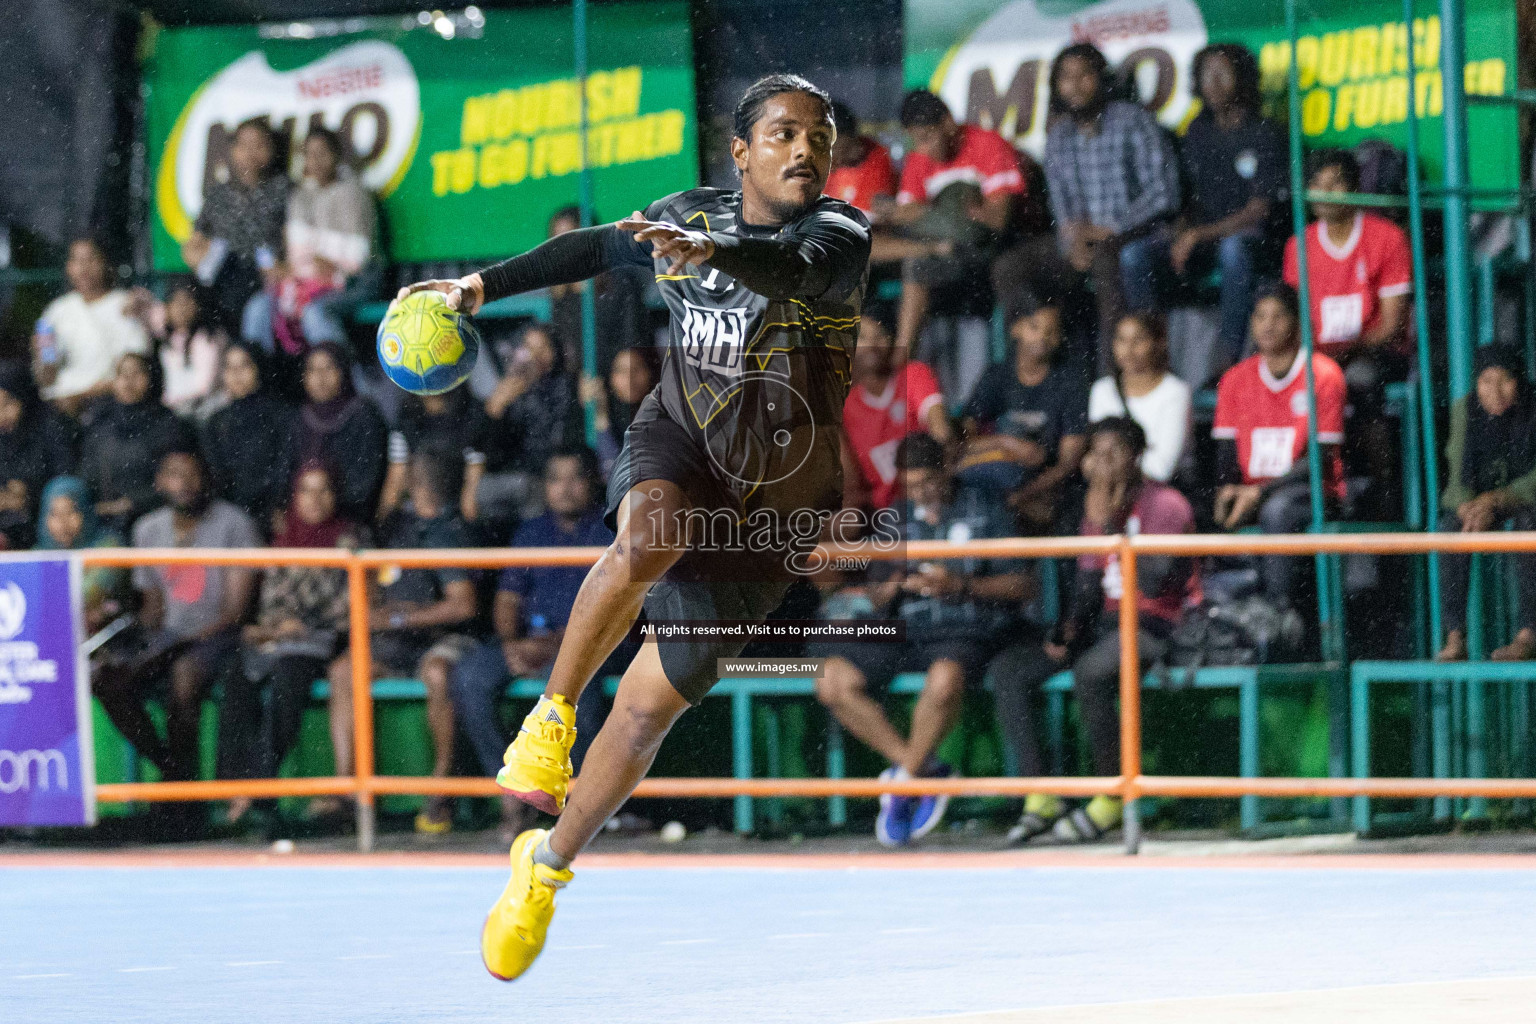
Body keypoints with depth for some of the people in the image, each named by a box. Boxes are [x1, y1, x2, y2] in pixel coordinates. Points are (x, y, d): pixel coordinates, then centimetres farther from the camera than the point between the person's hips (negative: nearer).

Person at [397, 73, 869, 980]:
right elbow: (600, 247, 22)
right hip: (679, 441, 2)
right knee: (646, 547, -38)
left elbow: (799, 267, -35)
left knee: (654, 701, 0)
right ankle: (552, 717, -17)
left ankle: (549, 864, 21)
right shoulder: (689, 215, 3)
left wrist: (712, 251, -54)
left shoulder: (840, 233, -12)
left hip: (774, 502, -2)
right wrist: (486, 285, 24)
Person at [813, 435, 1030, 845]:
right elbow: (876, 597, 20)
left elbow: (1021, 584, -1)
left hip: (966, 631, -5)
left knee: (944, 681, -40)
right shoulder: (898, 519, 19)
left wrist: (960, 585, -15)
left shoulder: (985, 509, 6)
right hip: (905, 630, 5)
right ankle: (923, 769, -13)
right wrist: (896, 586, -5)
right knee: (832, 683, -19)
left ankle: (904, 781, -19)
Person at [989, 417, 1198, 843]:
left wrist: (1110, 526, -22)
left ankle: (1111, 799, -19)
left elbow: (1151, 584, -22)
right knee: (1008, 669, -10)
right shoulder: (1097, 505, 14)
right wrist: (1070, 628, -3)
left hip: (1155, 628, -8)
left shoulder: (1167, 505, -10)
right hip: (1105, 623, 8)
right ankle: (1039, 798, -14)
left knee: (1089, 674, -37)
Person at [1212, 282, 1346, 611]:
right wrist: (1228, 490, -16)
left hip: (1312, 492, -4)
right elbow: (1226, 453, 8)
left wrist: (1261, 491, -21)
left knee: (1276, 509, -38)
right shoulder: (1235, 379, 11)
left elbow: (1321, 459, -10)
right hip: (1251, 494, 4)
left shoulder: (1323, 375, -4)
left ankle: (1280, 608, -39)